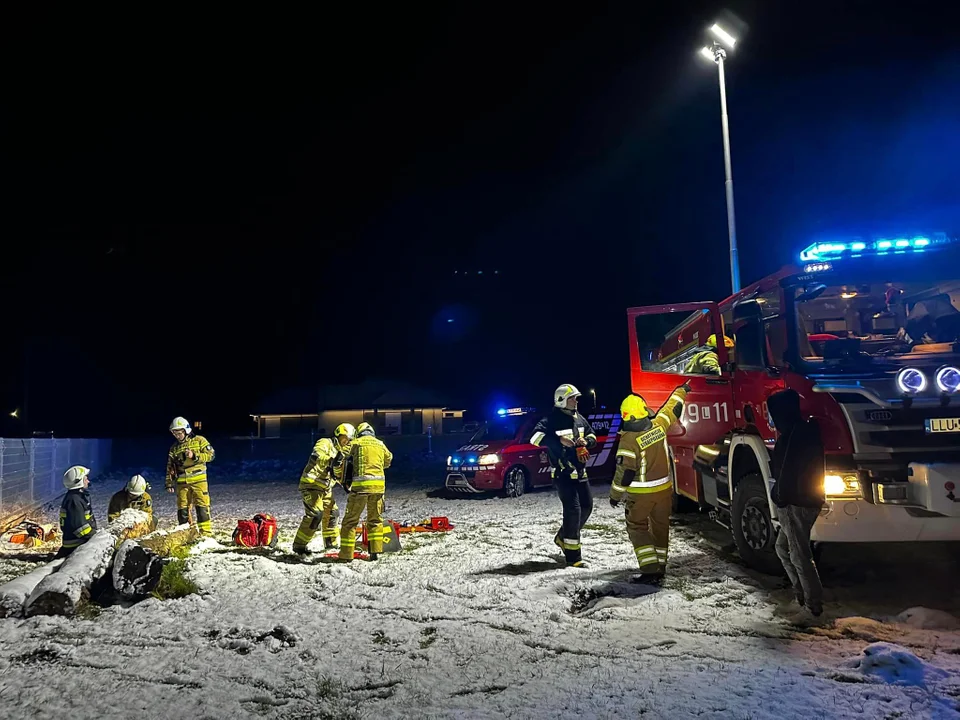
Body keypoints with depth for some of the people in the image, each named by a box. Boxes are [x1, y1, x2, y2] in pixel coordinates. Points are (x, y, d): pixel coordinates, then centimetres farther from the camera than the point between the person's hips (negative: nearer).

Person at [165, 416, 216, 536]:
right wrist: (169, 484, 10)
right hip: (182, 483, 4)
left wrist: (195, 456, -16)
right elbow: (170, 468, 17)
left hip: (198, 480, -4)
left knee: (202, 506, -8)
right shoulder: (174, 448, 15)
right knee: (182, 508, 5)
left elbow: (211, 454, -5)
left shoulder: (199, 440, 2)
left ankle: (206, 532, -5)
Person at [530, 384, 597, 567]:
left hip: (579, 471, 8)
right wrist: (559, 440, -31)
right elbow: (536, 436, -26)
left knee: (586, 506, 14)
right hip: (563, 473, -8)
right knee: (573, 510, -13)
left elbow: (592, 435, 23)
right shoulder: (552, 420, -13)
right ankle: (572, 555, -6)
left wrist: (587, 441, -1)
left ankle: (563, 537, 34)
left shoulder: (579, 418, 11)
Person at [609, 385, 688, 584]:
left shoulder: (629, 440, -22)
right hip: (664, 487, 5)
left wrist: (615, 495, -8)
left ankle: (650, 570, -6)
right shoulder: (658, 425, -7)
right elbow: (672, 409, 13)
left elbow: (625, 472, -20)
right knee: (660, 527, 17)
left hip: (640, 493, -5)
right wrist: (681, 390, 31)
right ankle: (660, 567, 26)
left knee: (637, 528, 6)